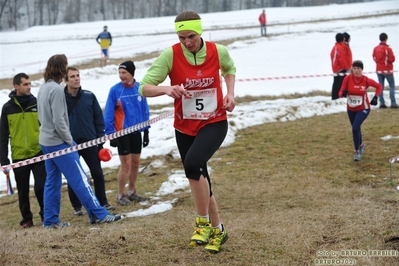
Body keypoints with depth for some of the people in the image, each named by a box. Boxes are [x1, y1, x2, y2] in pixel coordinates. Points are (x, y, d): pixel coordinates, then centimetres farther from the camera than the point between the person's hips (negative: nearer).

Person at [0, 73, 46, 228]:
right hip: (19, 157, 1)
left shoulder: (37, 104, 3)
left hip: (38, 154, -1)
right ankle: (27, 219, 20)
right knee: (23, 191, 8)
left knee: (41, 187, -5)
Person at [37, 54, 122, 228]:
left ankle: (50, 220, 12)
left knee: (52, 181, 11)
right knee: (79, 178, -6)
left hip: (46, 142, 9)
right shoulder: (56, 89, -18)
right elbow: (59, 120, -21)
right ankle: (98, 214, -4)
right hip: (59, 142, -9)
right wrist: (69, 140, -10)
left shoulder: (43, 88, 10)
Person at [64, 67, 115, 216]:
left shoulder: (89, 96, 2)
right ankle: (77, 206, 18)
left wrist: (100, 140, 2)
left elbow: (98, 118, 6)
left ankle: (103, 202, 19)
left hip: (90, 142, 2)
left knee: (98, 174, 5)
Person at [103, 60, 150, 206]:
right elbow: (108, 113, -8)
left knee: (135, 163, 12)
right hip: (122, 133, -4)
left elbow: (145, 110, 6)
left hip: (137, 132, 4)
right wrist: (110, 133, -10)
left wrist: (146, 131, 7)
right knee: (126, 165, -1)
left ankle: (132, 191, 27)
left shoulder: (140, 88, -2)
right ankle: (120, 195, 11)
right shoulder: (115, 90, -11)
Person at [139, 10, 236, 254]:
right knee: (200, 181, 11)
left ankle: (203, 223, -12)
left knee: (192, 163, -29)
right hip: (184, 128, 2)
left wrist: (230, 93, -1)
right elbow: (144, 88, -16)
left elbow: (229, 69, 16)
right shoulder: (170, 55, -13)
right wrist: (166, 89, -36)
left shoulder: (218, 51, -9)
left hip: (214, 122, -2)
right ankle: (217, 230, 33)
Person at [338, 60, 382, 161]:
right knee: (356, 129, 19)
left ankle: (357, 151, -6)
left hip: (363, 109, -3)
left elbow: (379, 86, 1)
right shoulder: (347, 79, -14)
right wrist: (343, 93, -34)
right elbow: (340, 93, -11)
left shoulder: (366, 80, -16)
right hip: (351, 109, 3)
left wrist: (376, 97, -11)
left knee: (355, 128, -22)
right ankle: (361, 145, 50)